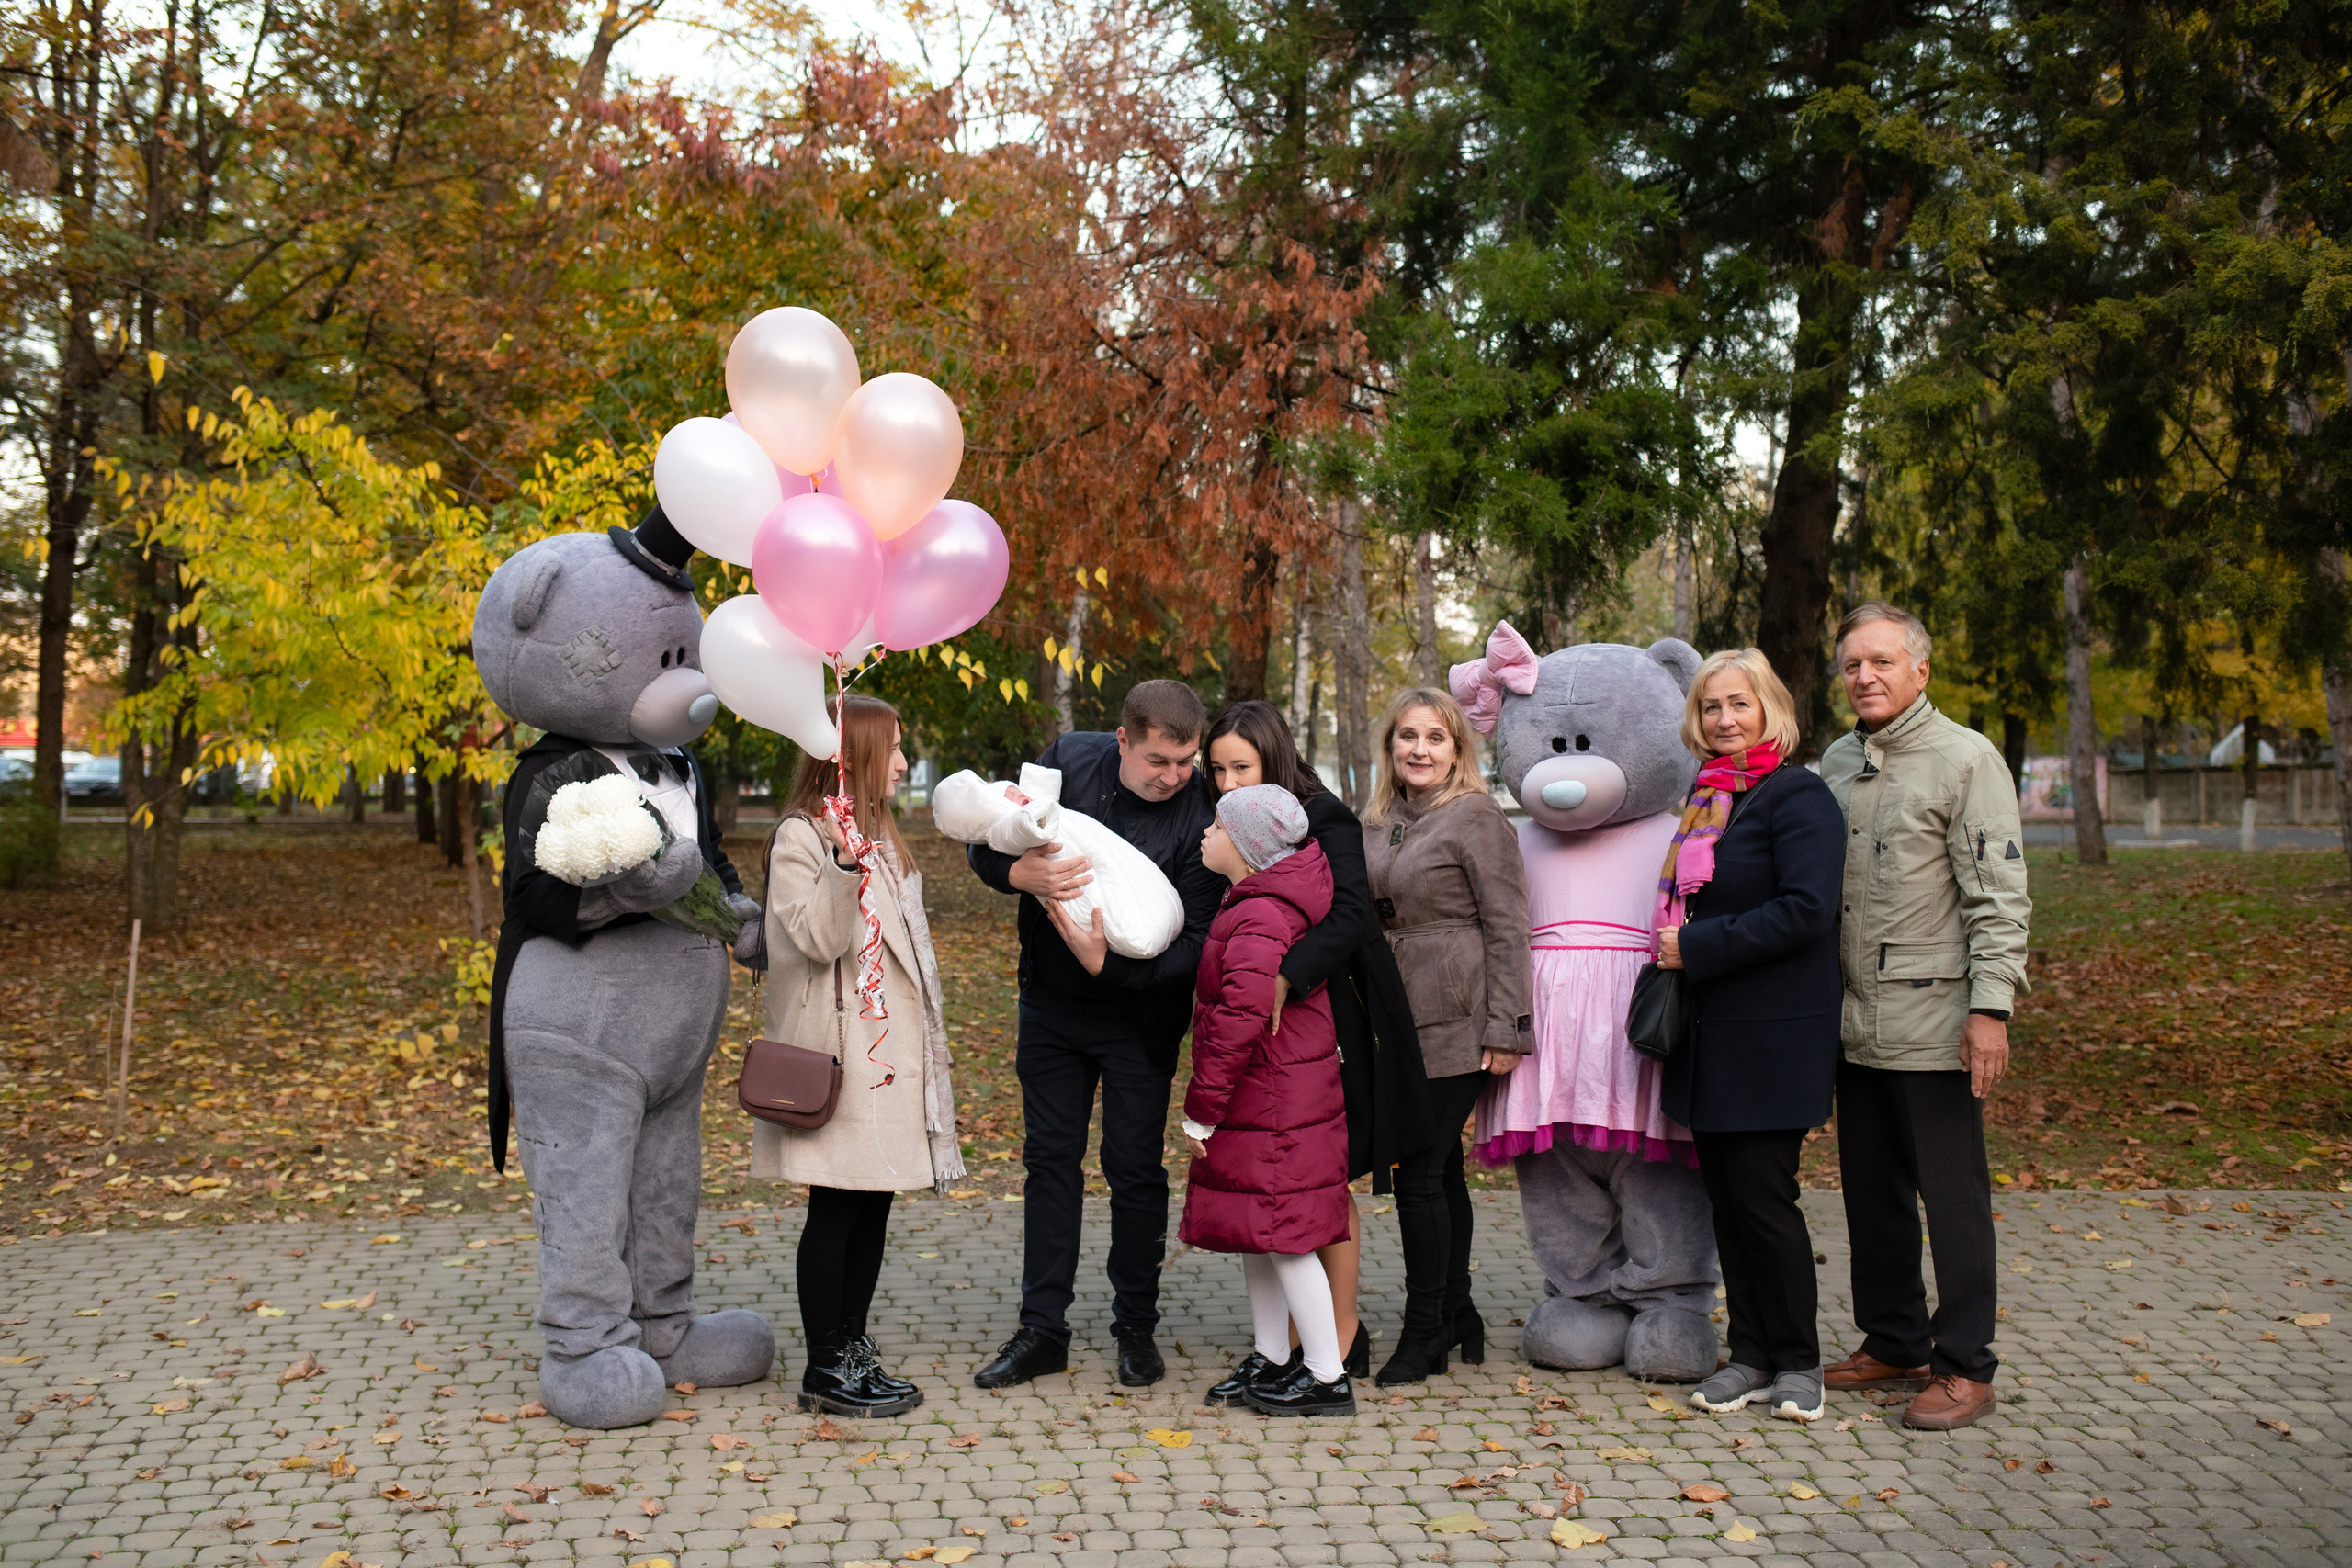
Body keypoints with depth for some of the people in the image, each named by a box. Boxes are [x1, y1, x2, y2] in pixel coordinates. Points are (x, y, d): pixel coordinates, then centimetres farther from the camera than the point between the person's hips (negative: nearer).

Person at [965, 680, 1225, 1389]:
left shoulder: (1201, 816, -20)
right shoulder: (1068, 759, -10)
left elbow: (1194, 942, -20)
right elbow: (984, 842, -4)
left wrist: (1108, 963, -34)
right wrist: (1020, 873, -26)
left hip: (1139, 1015, -3)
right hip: (1051, 1004, 3)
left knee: (1134, 1166, 2)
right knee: (1050, 1157, 8)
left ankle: (1136, 1327, 18)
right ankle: (1043, 1330, 17)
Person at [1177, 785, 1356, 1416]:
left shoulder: (1258, 920, -21)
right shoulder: (1261, 903, 11)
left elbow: (1237, 1021, -25)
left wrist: (1201, 1110, -19)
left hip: (1274, 1103, -10)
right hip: (1260, 1100, 10)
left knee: (1280, 1233, -4)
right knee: (1253, 1229, 16)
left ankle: (1327, 1377, 3)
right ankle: (1272, 1362, 27)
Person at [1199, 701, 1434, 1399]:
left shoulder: (1324, 821, -12)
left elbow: (1350, 913, -26)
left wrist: (1284, 981, -37)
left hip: (1328, 1023, -6)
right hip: (1266, 1029, 6)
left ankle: (1342, 1342, 15)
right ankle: (1288, 1338, 17)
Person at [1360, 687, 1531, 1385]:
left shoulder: (1477, 816, -6)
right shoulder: (1377, 824, 14)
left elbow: (1507, 926, -9)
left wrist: (1505, 1027, -14)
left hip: (1455, 1025, -7)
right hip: (1396, 1024, 7)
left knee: (1420, 1171, -7)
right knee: (1439, 1170, 13)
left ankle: (1425, 1331, 4)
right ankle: (1457, 1315, 24)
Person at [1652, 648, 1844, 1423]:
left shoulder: (1798, 796, -10)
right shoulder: (1704, 798, 14)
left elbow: (1805, 911, -20)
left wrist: (1696, 948, -17)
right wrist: (1676, 951, 8)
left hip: (1774, 1035, -8)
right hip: (1710, 1033, 8)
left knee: (1761, 1196, -3)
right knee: (1725, 1196, 10)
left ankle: (1797, 1361, 13)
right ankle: (1751, 1355, 20)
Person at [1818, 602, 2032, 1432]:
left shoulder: (1966, 759, -6)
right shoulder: (1837, 762, 13)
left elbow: (1999, 897, -11)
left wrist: (1991, 1007, -17)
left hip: (1934, 1026, -6)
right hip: (1856, 1024, 7)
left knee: (1952, 1196, 0)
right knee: (1872, 1192, 14)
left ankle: (1964, 1367, 10)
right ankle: (1893, 1343, 27)